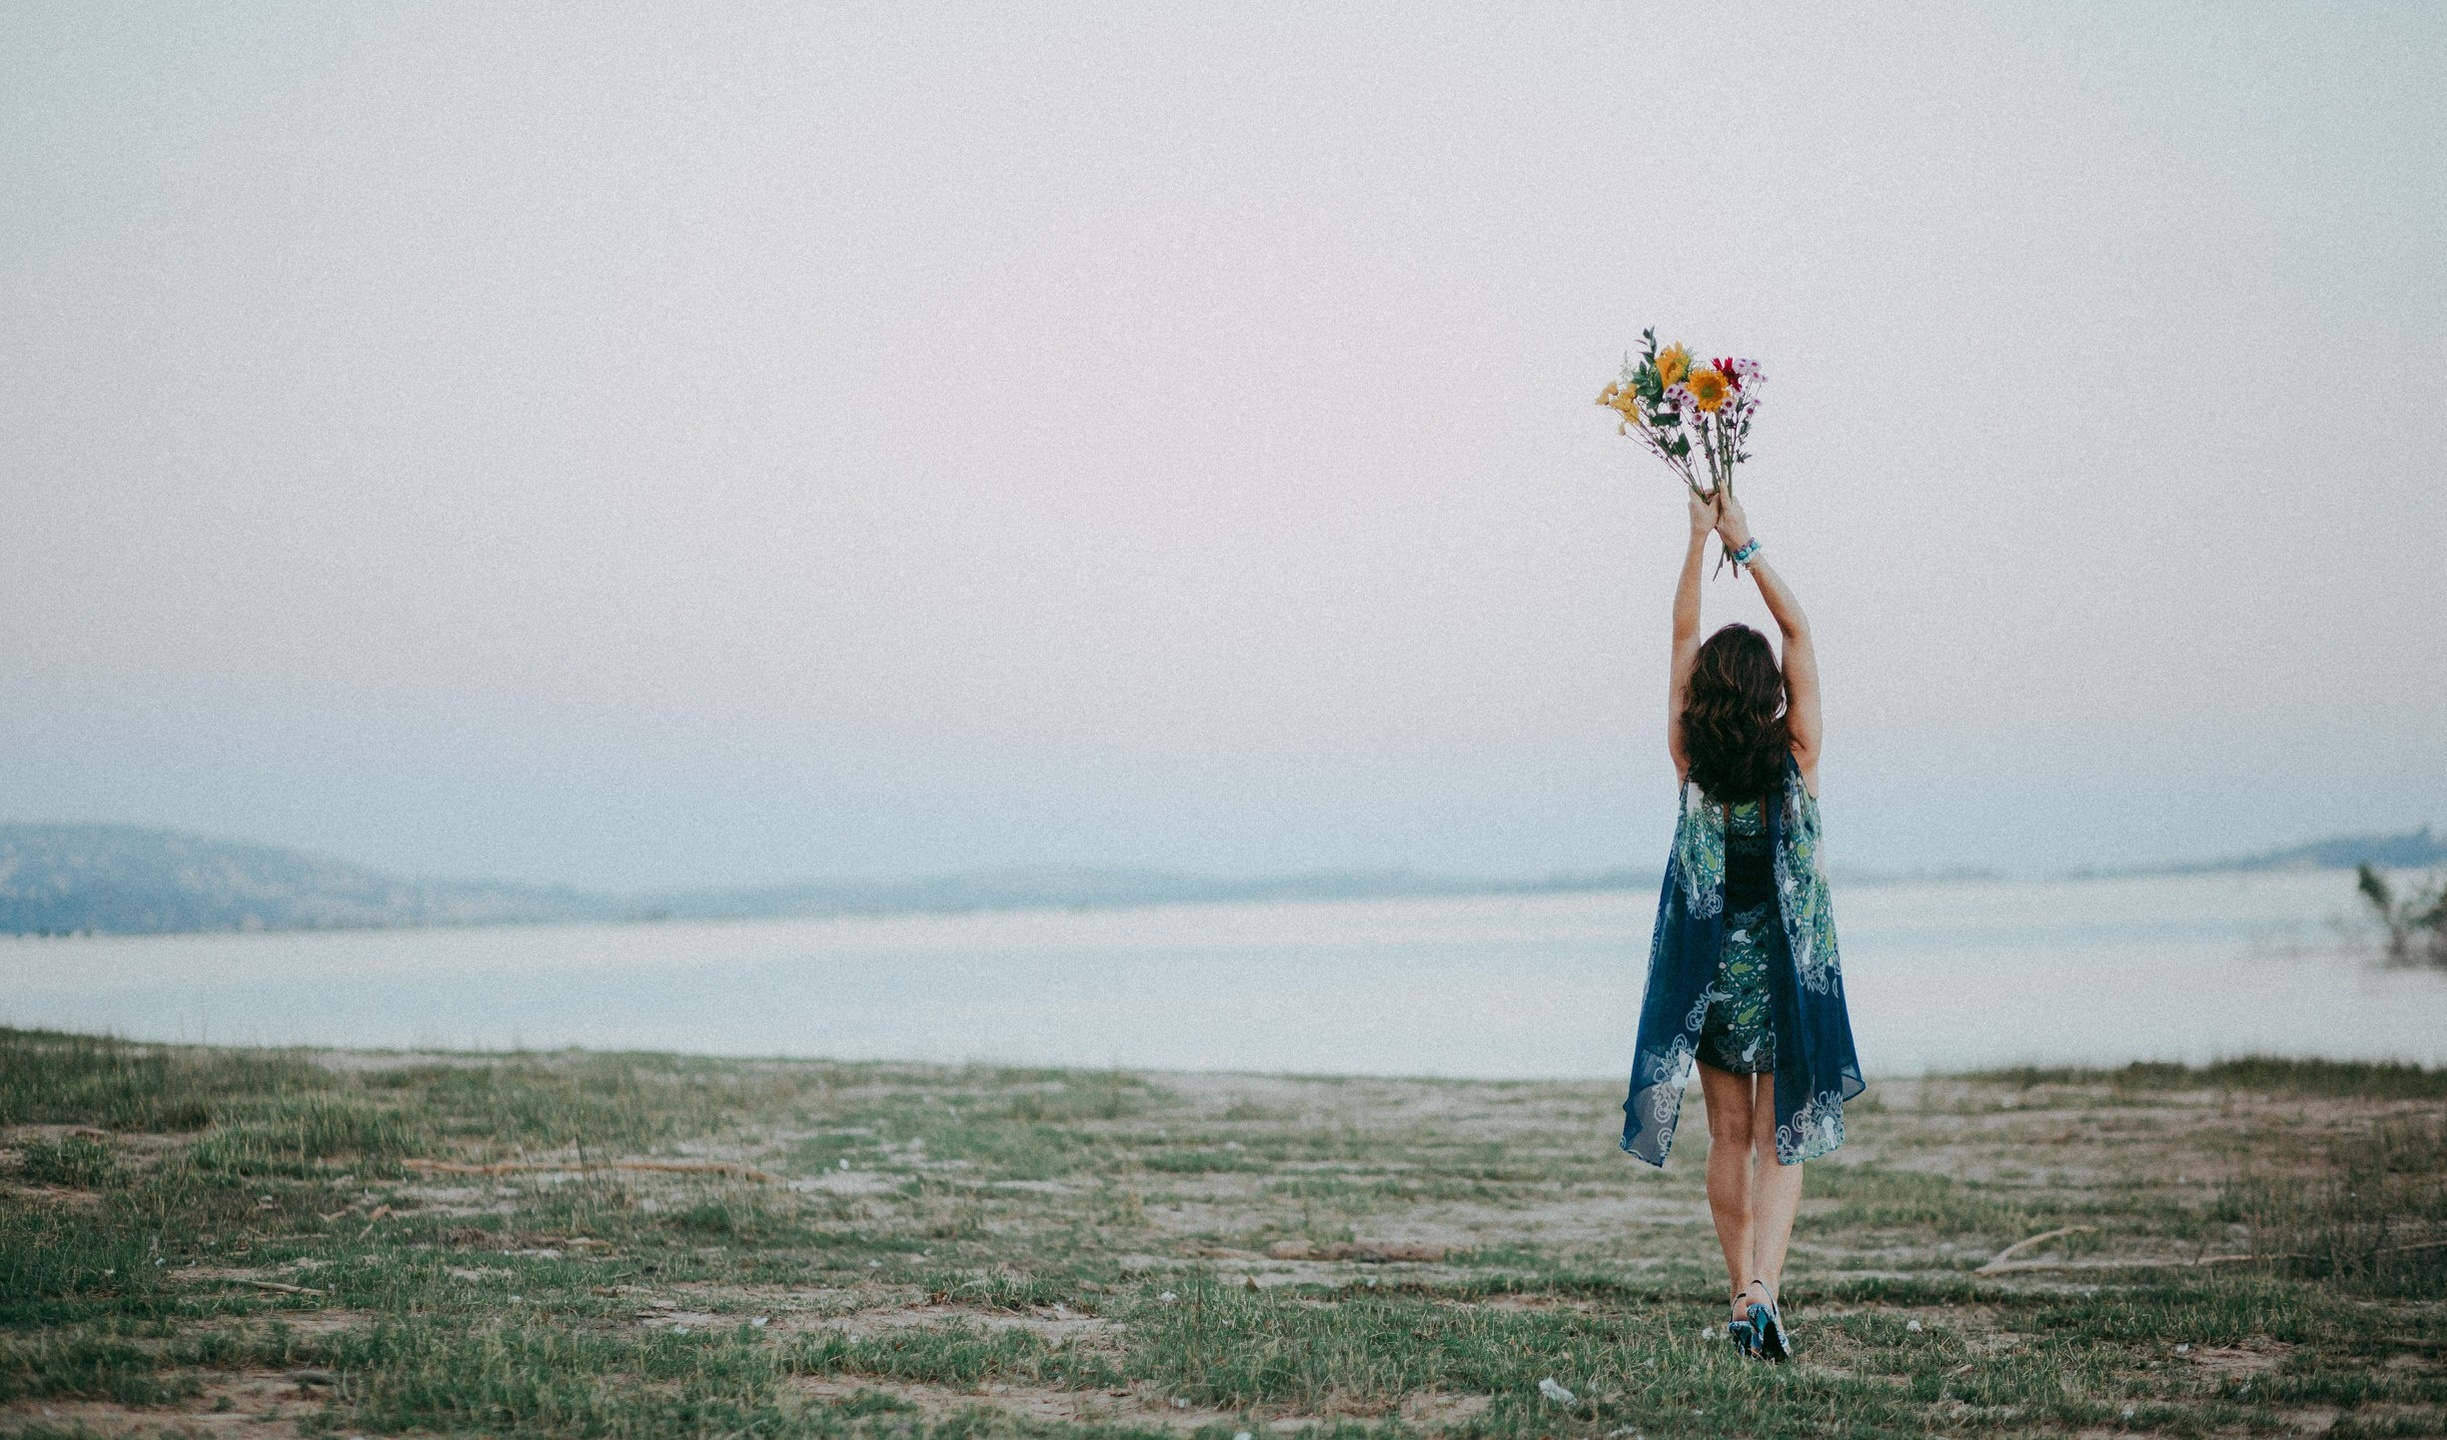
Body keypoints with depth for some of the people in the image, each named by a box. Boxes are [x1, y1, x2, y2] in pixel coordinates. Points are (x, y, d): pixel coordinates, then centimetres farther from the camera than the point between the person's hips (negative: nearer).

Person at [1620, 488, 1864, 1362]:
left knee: (1730, 1136, 11)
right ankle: (1763, 1288, -18)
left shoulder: (1692, 764, -7)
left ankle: (1743, 1296, 13)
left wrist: (1699, 541, 4)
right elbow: (1799, 630, -2)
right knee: (1782, 1139, 1)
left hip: (1710, 968, 2)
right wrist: (1744, 547, 2)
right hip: (1786, 968, -1)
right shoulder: (1798, 760, -10)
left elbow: (1683, 635, 1)